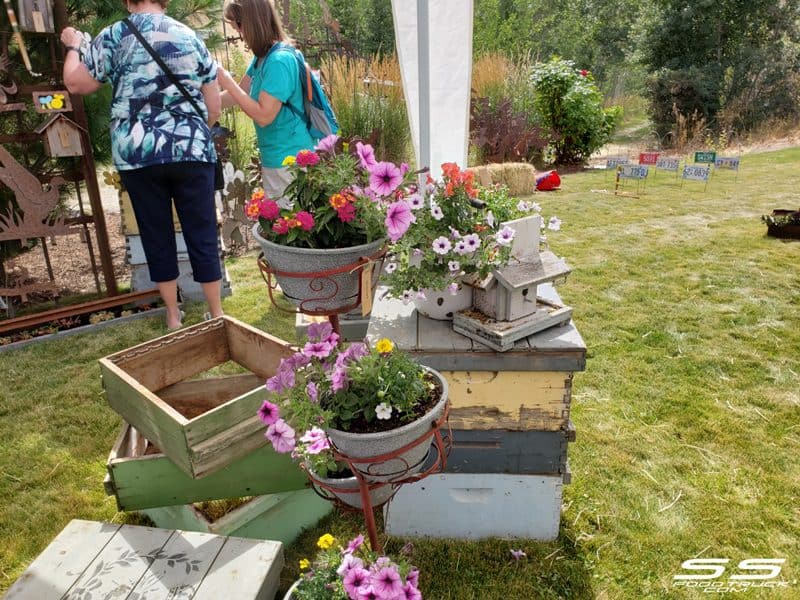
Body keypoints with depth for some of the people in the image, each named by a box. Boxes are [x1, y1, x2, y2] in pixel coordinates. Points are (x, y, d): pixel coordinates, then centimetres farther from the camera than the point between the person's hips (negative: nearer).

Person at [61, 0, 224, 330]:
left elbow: (76, 84, 8)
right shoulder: (191, 37, 9)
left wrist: (73, 46, 25)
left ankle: (173, 315, 19)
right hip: (192, 152, 1)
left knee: (157, 237, 10)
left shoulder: (114, 36, 3)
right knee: (203, 236, 6)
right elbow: (214, 107, 8)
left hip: (138, 155, 0)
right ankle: (216, 313, 13)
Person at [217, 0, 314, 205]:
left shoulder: (280, 60, -20)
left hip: (288, 159, -9)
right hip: (274, 157, 9)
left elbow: (264, 115, -23)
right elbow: (240, 94, 18)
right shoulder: (262, 57, 8)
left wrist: (227, 82, -16)